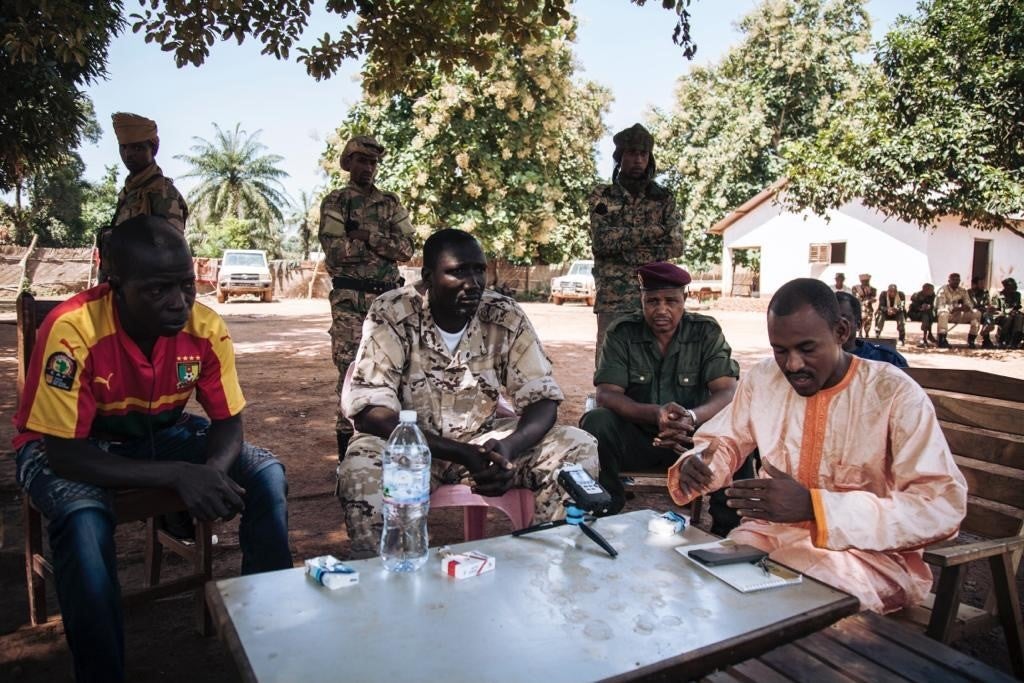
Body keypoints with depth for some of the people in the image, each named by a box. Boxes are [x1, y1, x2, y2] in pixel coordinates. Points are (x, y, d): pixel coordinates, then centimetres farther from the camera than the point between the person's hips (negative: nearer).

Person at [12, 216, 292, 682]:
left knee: (266, 475, -15)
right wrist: (177, 476, -39)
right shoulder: (72, 332, -32)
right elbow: (65, 453, -29)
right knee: (84, 520, -36)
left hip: (160, 434, 4)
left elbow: (228, 422, -10)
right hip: (66, 448, -3)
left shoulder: (206, 328, -20)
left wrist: (213, 471, -33)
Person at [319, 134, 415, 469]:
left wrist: (367, 236, -10)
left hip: (388, 297, 4)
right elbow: (336, 251, -12)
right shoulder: (335, 202, 2)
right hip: (350, 300, -4)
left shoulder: (391, 203, 14)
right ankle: (347, 449, 6)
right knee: (350, 370, -3)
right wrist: (383, 245, -6)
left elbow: (407, 248, 1)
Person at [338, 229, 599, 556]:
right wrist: (461, 454, -33)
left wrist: (510, 446, -31)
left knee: (579, 446, -14)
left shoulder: (506, 316, -9)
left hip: (482, 439, 3)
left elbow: (542, 397, -8)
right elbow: (369, 410, -23)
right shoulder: (391, 315, -17)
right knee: (361, 470, -36)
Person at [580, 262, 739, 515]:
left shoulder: (707, 332, -4)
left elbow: (729, 392, -15)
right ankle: (605, 512, -8)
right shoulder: (621, 332, -6)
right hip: (635, 434, 0)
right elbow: (606, 394, -15)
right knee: (596, 422, -30)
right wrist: (654, 414, -35)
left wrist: (692, 418, -38)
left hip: (691, 436, 0)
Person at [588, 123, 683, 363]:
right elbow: (601, 239, -8)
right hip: (612, 297, -1)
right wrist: (651, 232, -9)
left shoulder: (663, 198, 11)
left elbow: (676, 244, -1)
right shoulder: (602, 197, 7)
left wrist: (624, 249, -7)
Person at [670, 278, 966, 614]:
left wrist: (815, 507, -31)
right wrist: (697, 466, -13)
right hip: (774, 531, 4)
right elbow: (723, 443, 14)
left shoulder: (895, 393, -13)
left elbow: (942, 507, -20)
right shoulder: (761, 378, 1)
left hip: (871, 551, -4)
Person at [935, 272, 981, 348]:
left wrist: (967, 307, -23)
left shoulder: (963, 291, 9)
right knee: (943, 312, -39)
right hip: (947, 314, -5)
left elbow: (969, 304, 4)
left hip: (958, 315, 5)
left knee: (977, 314, -14)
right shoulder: (943, 290, -7)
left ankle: (971, 340, -11)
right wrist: (957, 308, -31)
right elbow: (940, 306, -19)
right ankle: (942, 340, -39)